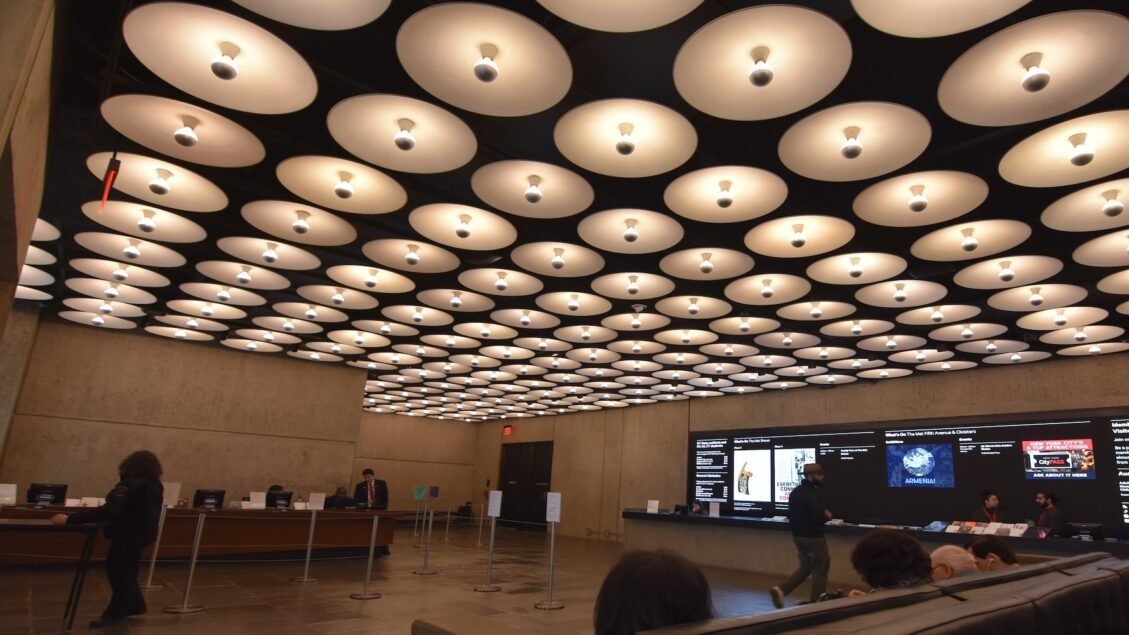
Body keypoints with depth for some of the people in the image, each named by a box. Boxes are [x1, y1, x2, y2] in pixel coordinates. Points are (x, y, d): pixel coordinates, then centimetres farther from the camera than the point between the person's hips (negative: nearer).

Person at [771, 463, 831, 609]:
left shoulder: (795, 492, 11)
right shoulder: (814, 493, -18)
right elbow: (818, 516, -25)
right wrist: (827, 515, -4)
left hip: (797, 535, 9)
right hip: (813, 536, -9)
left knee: (805, 567, 18)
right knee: (820, 569, 6)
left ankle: (781, 589, 5)